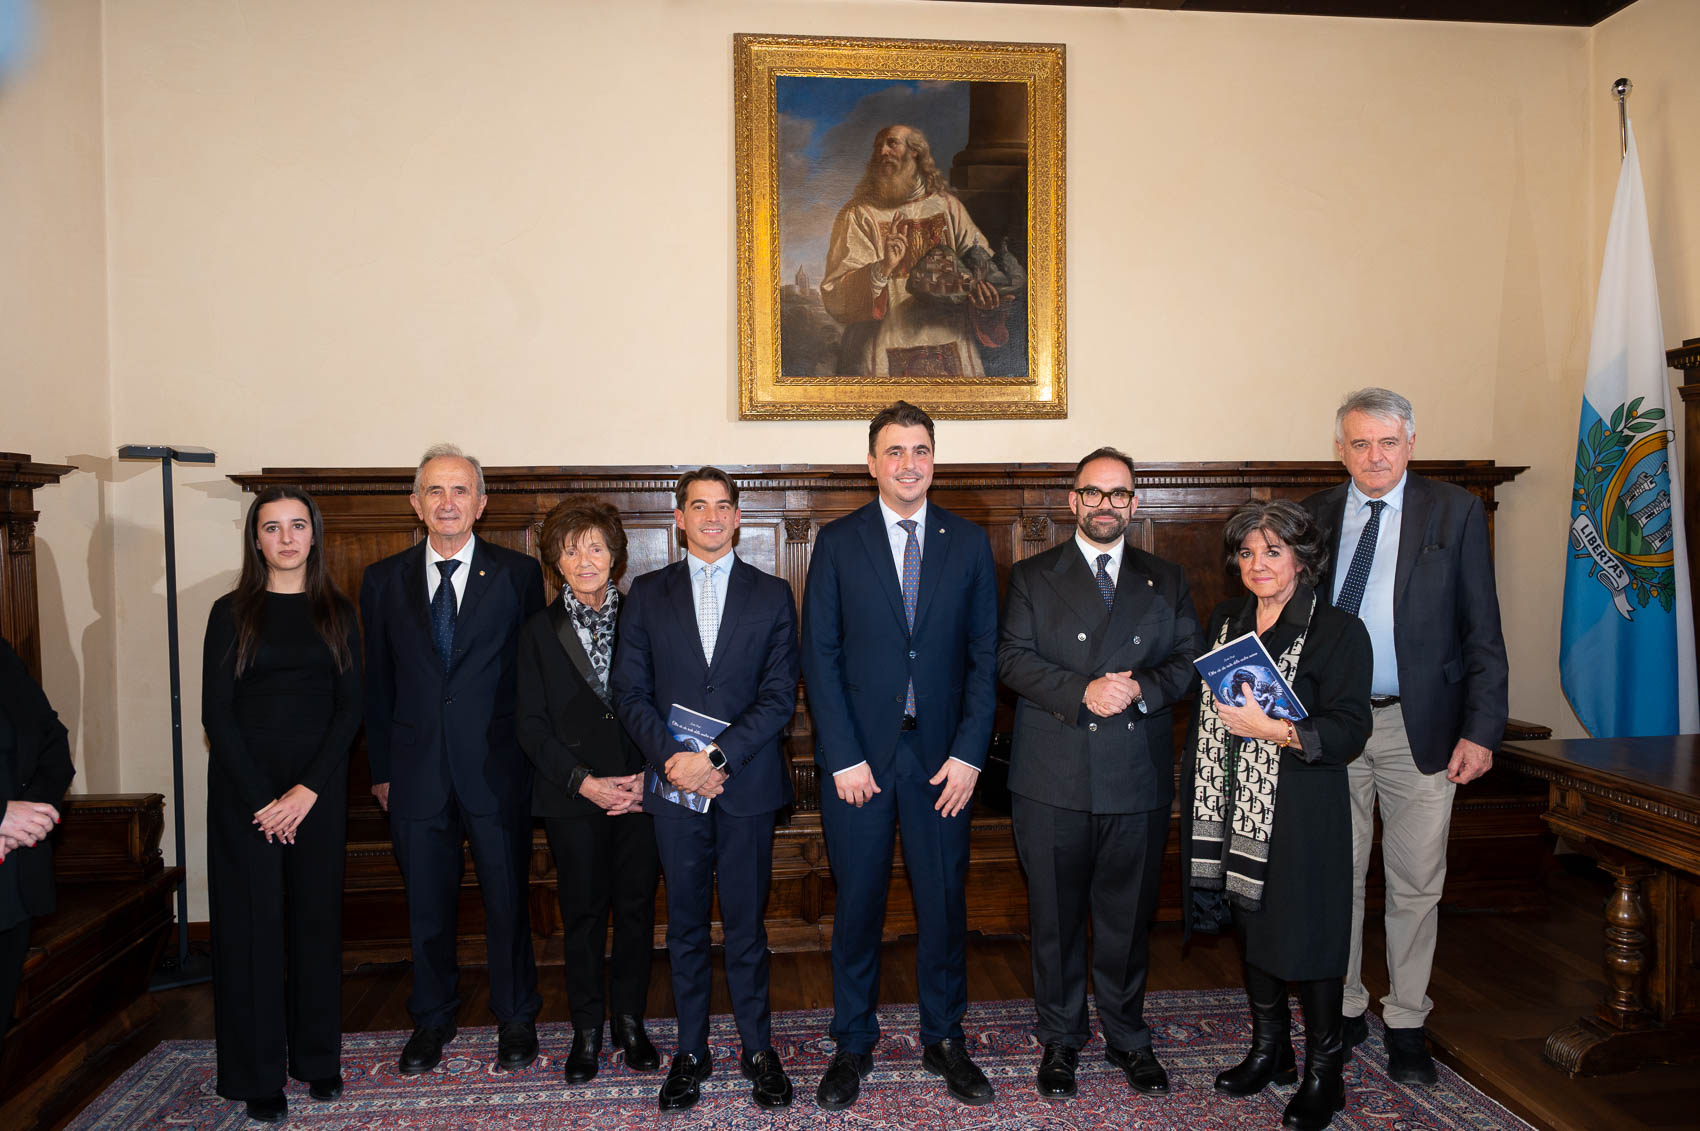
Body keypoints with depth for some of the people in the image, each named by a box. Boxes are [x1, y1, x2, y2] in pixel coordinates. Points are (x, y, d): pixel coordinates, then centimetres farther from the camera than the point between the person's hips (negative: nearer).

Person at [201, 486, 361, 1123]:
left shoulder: (337, 613, 6)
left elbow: (350, 707, 1)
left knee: (316, 918, 7)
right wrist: (261, 800, -11)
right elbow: (216, 714, -3)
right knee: (252, 923, 3)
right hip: (244, 792, -1)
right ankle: (258, 1075, 15)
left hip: (319, 789, 2)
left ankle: (317, 1058, 22)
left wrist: (308, 789, -10)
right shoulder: (231, 613, 1)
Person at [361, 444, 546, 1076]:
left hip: (497, 769, -2)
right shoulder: (384, 581, 6)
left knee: (507, 900, 8)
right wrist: (381, 769, 7)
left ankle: (516, 1020, 27)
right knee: (426, 905, 14)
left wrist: (534, 759, -3)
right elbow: (377, 684, 9)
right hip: (417, 772, 2)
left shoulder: (518, 574, 0)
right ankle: (432, 1020, 34)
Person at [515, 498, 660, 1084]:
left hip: (642, 790, 0)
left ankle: (630, 1020, 25)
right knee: (582, 913, 7)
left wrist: (651, 775, -10)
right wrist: (584, 782, -11)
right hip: (574, 796, 0)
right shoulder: (540, 631, 4)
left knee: (636, 908, 8)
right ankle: (586, 1028, 24)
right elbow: (531, 725, 0)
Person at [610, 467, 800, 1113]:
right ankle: (690, 1051, 26)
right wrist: (671, 758, -13)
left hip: (747, 786, -1)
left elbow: (781, 695, -4)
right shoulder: (647, 594, 7)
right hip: (674, 787, 1)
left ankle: (757, 1048, 24)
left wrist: (715, 757, -14)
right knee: (685, 926, 11)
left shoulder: (771, 594, 4)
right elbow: (629, 692, 2)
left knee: (746, 924, 8)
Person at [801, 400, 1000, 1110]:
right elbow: (819, 657, -3)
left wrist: (969, 753, -5)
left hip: (942, 757, 1)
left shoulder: (969, 543, 5)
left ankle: (943, 1039, 30)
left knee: (944, 904, 10)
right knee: (857, 906, 9)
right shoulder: (838, 543, 0)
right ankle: (853, 1045, 28)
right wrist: (844, 758, -9)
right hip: (858, 758, -1)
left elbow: (984, 656, 3)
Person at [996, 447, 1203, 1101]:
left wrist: (1141, 689, -14)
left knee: (1128, 916, 12)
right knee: (1055, 917, 9)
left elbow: (1189, 661, 6)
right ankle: (1061, 1039, 26)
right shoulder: (1032, 577, 6)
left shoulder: (1167, 581, 12)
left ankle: (1127, 1038, 30)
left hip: (1138, 778, 2)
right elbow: (1013, 660, -5)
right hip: (1052, 779, -1)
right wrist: (1082, 691, -18)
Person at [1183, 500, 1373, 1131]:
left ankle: (1323, 1075, 21)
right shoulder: (1225, 622, 9)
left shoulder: (1338, 632, -9)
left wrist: (1272, 729, -24)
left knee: (1305, 936, 3)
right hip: (1234, 810, 6)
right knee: (1251, 927, 16)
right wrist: (1201, 792, 8)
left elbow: (1349, 732, -14)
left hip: (1301, 816, -6)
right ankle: (1269, 1050, 35)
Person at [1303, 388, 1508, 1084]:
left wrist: (1481, 730, -8)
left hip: (1420, 726, -1)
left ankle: (1406, 1024, 24)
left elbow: (1482, 632, -2)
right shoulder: (1315, 517, 5)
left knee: (1416, 884, 8)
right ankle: (1343, 1010, 28)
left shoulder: (1456, 512, -1)